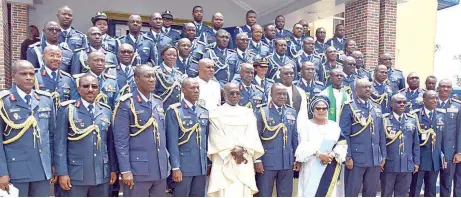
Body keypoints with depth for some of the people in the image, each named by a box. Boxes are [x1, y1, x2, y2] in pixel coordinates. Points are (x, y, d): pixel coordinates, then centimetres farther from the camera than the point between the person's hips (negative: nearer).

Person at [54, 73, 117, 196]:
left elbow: (111, 142, 9)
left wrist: (113, 169, 8)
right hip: (75, 174, -3)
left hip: (102, 174, 4)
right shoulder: (67, 109, -2)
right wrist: (62, 172, -9)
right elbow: (60, 143, -5)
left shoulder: (106, 111, 8)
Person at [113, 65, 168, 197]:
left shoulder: (158, 103, 11)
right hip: (138, 170, -6)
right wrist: (125, 170, -14)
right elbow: (121, 140, -11)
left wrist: (166, 163, 12)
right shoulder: (126, 104, -8)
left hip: (160, 170, 6)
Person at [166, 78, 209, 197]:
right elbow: (172, 142, -11)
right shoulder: (174, 111, -8)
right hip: (183, 166, -5)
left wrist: (208, 163, 11)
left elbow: (206, 139, 12)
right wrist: (175, 167, -13)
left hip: (201, 166, 5)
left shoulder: (204, 112, 9)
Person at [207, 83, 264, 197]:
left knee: (244, 192, 0)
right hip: (224, 162, -2)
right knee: (226, 193, -8)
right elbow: (217, 137, -4)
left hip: (245, 163, 3)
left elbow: (252, 134, 3)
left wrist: (243, 150, -13)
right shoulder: (216, 114, 6)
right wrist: (233, 150, -13)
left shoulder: (248, 113, 15)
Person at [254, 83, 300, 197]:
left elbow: (295, 137, 11)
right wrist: (257, 160, -9)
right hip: (267, 162, -4)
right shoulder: (261, 112, -5)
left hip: (287, 162, 4)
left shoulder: (292, 112, 9)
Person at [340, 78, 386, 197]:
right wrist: (348, 156, -14)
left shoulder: (376, 108, 12)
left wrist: (383, 155, 10)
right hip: (356, 158, -5)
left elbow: (381, 134, 14)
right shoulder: (349, 107, -6)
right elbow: (344, 134, -10)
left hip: (375, 158, 6)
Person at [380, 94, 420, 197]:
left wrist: (416, 162, 8)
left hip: (407, 165, 3)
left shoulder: (412, 120, 7)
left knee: (402, 194, 13)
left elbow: (416, 143, 10)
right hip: (388, 165, -3)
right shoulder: (384, 119, -6)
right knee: (386, 194, 9)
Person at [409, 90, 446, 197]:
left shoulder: (442, 114, 6)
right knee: (415, 190, 5)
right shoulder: (415, 115, -9)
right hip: (419, 158, -4)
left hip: (435, 159, 4)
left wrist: (444, 155, 8)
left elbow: (444, 136, 9)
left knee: (431, 190, 15)